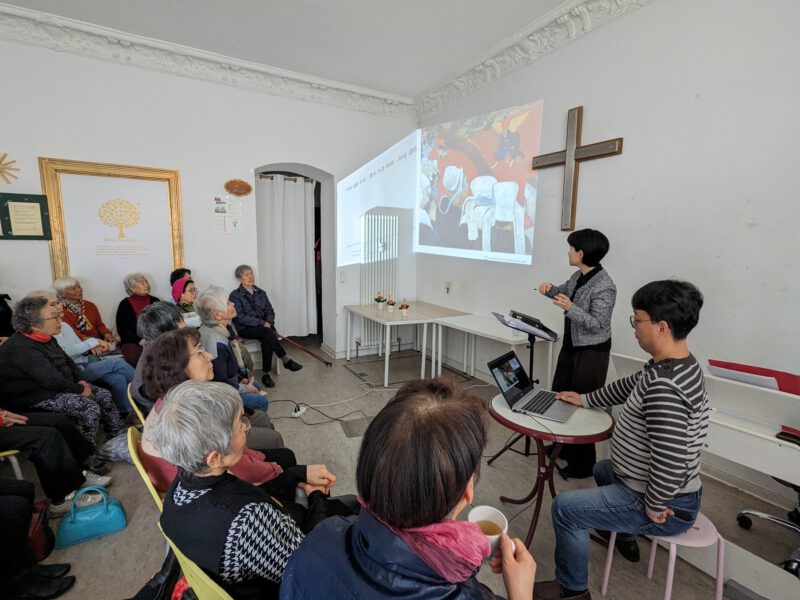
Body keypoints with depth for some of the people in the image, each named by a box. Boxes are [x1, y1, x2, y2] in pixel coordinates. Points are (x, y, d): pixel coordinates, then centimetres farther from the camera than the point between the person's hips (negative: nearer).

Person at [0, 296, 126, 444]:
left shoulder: (46, 338, 7)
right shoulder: (22, 348, -26)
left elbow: (67, 360, 18)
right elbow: (51, 380, -29)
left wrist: (81, 381, 3)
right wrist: (80, 390, -16)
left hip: (57, 387, 10)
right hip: (37, 397, -10)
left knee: (104, 395, 3)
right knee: (89, 407, -25)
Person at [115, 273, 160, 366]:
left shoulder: (155, 301, 15)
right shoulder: (125, 304, 7)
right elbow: (122, 329, -1)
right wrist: (139, 340, -15)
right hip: (132, 342, -2)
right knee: (136, 355, -34)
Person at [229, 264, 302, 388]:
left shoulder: (260, 293, 15)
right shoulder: (235, 295, -1)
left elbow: (269, 310, 11)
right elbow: (239, 317, -12)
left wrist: (268, 322, -11)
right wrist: (262, 323, -19)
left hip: (263, 326, 4)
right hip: (245, 328, -4)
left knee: (266, 340, -31)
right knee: (267, 332, -33)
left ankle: (266, 375, -28)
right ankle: (286, 361, -29)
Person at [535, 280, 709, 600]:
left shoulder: (664, 386, -35)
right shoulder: (674, 365, -2)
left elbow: (671, 462, -38)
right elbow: (629, 386, 15)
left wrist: (653, 507, -22)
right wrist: (585, 399, 19)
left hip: (667, 505, -10)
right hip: (670, 490, 10)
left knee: (565, 508, -10)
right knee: (602, 470, 32)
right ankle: (624, 537, 54)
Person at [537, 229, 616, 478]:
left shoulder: (604, 286, -22)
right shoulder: (578, 276, 3)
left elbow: (596, 324, -23)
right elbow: (563, 291, 19)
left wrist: (570, 308, -34)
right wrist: (550, 288, -3)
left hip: (591, 353, -9)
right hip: (571, 345, 9)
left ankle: (583, 463, 19)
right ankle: (562, 446, 38)